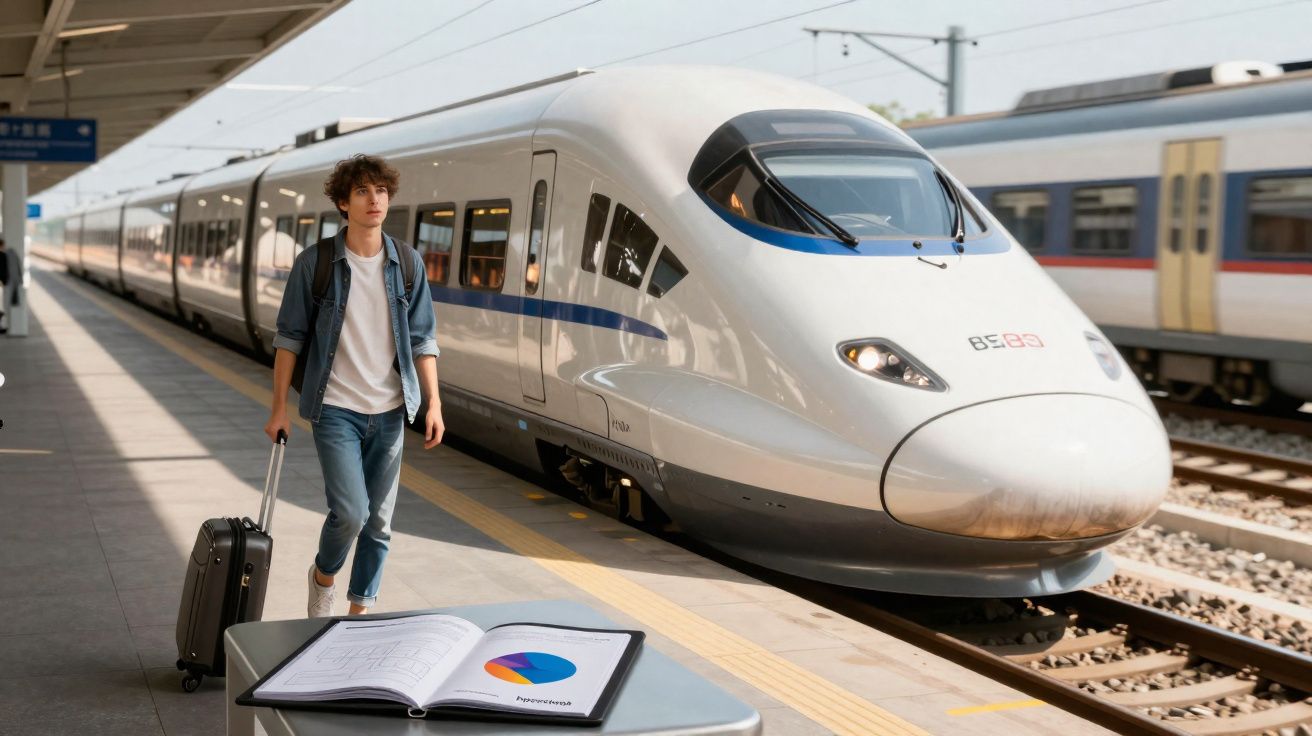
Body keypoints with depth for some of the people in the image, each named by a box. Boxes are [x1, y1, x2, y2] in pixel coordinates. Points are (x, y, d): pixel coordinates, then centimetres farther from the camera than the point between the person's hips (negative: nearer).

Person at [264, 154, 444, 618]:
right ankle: (323, 576, 17)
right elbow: (290, 337, -1)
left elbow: (422, 339, 5)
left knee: (378, 522, 8)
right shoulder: (316, 262, -5)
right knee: (350, 511, -14)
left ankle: (360, 611, 24)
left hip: (390, 411, 3)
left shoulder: (407, 263, 3)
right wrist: (279, 408, -2)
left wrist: (433, 404, -2)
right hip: (335, 409, -3)